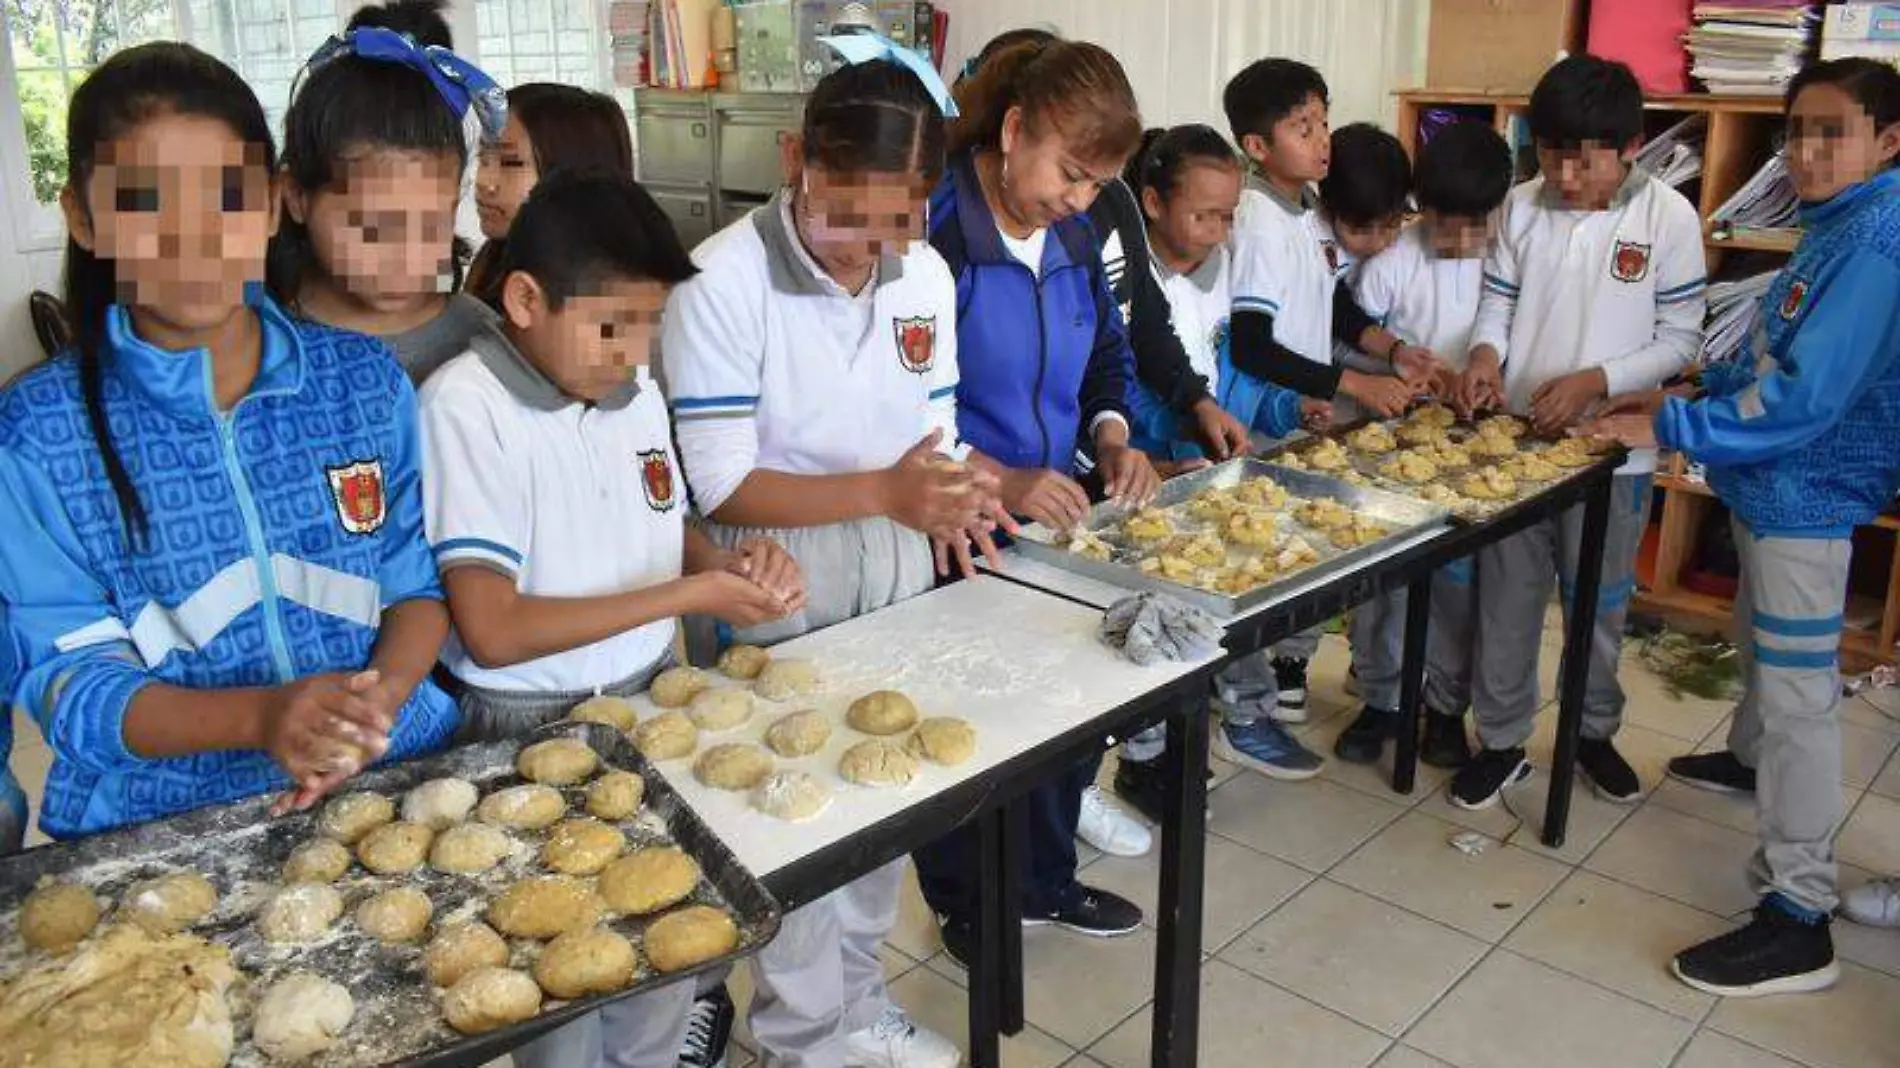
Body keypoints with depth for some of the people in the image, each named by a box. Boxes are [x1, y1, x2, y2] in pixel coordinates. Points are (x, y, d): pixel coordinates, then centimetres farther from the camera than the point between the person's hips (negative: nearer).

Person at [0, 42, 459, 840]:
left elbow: (419, 581, 5)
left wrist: (381, 697, -14)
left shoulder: (365, 378, 3)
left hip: (396, 775, 2)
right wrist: (257, 716, -22)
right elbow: (67, 679, -5)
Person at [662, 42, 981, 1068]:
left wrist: (949, 495, -16)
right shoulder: (723, 281, -19)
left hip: (898, 572, 6)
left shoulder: (926, 273, -1)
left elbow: (934, 437, 7)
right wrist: (883, 492, -29)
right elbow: (721, 489, -19)